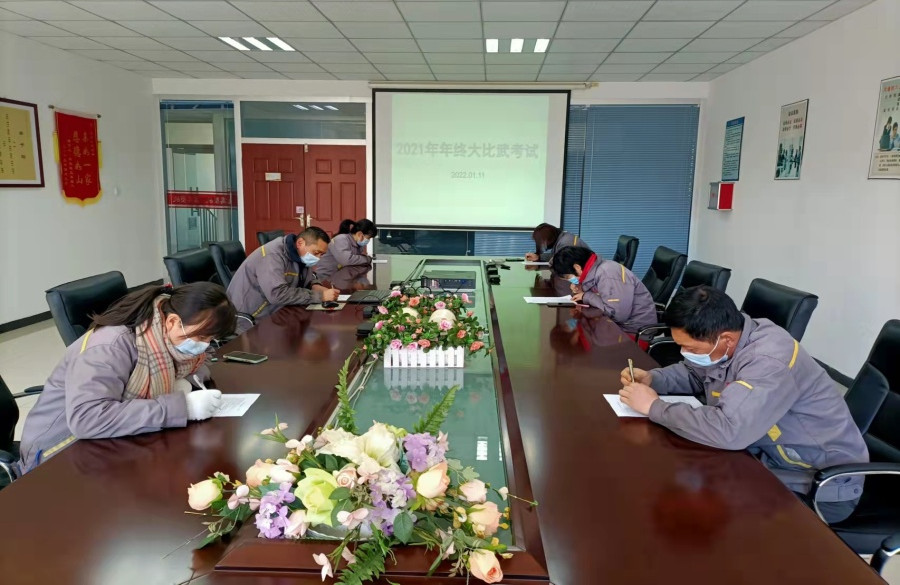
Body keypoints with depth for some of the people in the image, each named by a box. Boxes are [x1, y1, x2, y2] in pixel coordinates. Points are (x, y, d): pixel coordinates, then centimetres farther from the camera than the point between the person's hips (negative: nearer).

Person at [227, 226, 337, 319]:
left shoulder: (300, 255, 2)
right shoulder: (272, 255, -23)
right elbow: (278, 294, -33)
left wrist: (315, 286, -9)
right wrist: (320, 296, -29)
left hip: (273, 312, 8)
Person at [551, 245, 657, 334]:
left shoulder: (607, 274, -23)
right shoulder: (594, 270, 2)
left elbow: (618, 313, -30)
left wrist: (587, 296, -18)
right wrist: (581, 292, -8)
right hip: (620, 324, 8)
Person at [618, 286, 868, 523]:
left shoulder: (770, 361, -32)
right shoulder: (725, 337, -7)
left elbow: (728, 431, -45)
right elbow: (693, 373, 14)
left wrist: (654, 406, -32)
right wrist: (651, 378, -6)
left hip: (821, 485, -8)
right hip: (767, 455, 8)